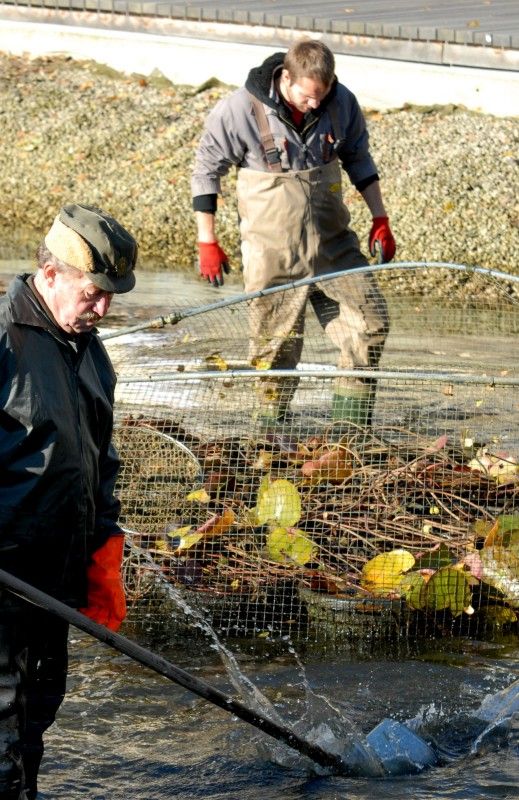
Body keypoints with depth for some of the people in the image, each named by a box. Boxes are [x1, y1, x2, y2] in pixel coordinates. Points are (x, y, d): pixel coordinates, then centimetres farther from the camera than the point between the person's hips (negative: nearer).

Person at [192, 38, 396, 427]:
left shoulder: (342, 103, -5)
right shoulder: (240, 110, -16)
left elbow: (358, 159, 14)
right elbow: (206, 171, -4)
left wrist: (380, 219, 11)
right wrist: (207, 242, -3)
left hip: (333, 242, 4)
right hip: (272, 252, -4)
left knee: (371, 322, 0)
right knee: (277, 344, 2)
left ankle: (353, 424, 14)